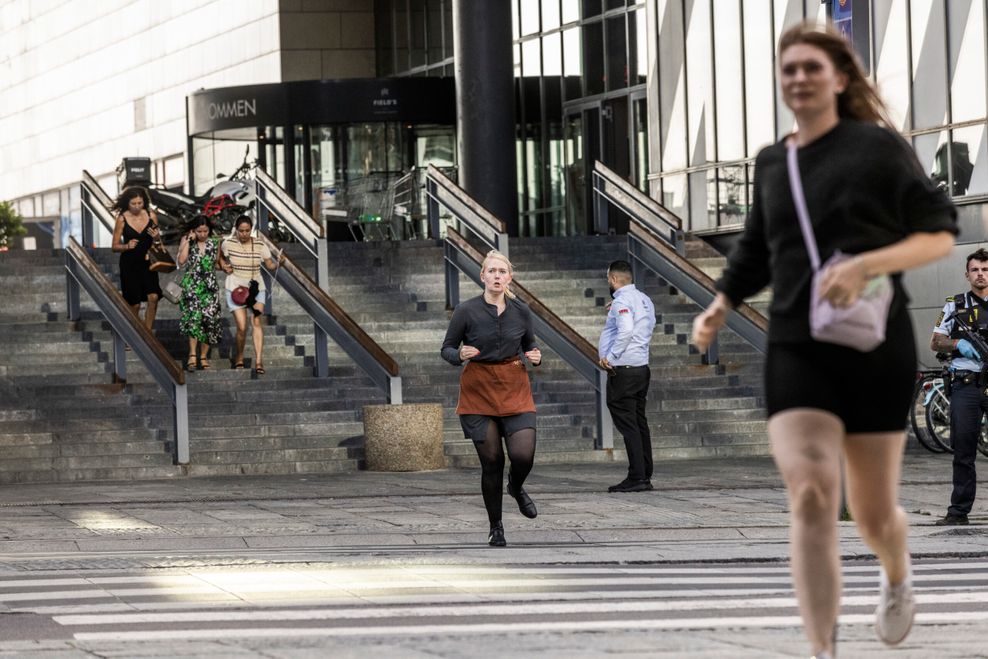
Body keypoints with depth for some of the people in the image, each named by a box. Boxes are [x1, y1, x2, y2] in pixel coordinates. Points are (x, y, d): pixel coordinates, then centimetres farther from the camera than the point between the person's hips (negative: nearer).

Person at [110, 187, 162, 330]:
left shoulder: (151, 216, -1)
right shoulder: (122, 219, -7)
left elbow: (157, 243, 14)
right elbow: (114, 246, -1)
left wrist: (157, 237, -9)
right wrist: (127, 246, -21)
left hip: (147, 263, 2)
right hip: (129, 265, -2)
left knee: (153, 297, -16)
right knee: (134, 304, 2)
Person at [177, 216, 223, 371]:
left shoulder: (214, 243, 8)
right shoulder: (186, 241, 2)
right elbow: (181, 261, -11)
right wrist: (189, 240, -10)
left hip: (210, 286, 3)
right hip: (191, 285, -3)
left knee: (209, 319, -2)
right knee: (194, 316, -20)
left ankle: (204, 356, 8)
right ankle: (192, 354, -26)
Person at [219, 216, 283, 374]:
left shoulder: (260, 246, -2)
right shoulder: (228, 244, -4)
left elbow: (270, 265, -2)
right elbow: (220, 256, 17)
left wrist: (278, 262, -22)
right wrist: (223, 266, -1)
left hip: (256, 287, 1)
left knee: (256, 322, -16)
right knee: (242, 327, -8)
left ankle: (259, 361, -22)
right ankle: (239, 357, 19)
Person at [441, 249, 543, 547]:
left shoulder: (521, 311, 1)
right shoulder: (466, 311, -7)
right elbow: (446, 349, 0)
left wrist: (535, 357, -5)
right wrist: (460, 355, -21)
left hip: (515, 389, 2)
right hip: (479, 389, -2)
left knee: (523, 455, -13)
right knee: (491, 461, -1)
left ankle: (516, 487, 24)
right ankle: (495, 527, 17)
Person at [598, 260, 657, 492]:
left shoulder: (622, 301, -14)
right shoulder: (645, 300, 15)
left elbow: (626, 331, -28)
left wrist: (609, 357, -20)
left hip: (622, 369, -9)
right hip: (642, 367, 9)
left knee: (627, 424, -8)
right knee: (639, 423, 12)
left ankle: (636, 477, -11)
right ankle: (645, 476, 13)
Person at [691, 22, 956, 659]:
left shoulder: (879, 146, -2)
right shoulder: (772, 163, 11)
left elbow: (940, 234, -5)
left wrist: (865, 264, -19)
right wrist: (718, 308, 11)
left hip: (876, 350, -2)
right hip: (797, 351, 2)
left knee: (874, 512, 8)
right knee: (811, 498, -19)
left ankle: (898, 578, 45)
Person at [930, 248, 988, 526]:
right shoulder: (955, 305, 11)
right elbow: (935, 342, 10)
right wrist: (958, 343, -10)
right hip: (966, 386, 0)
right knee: (963, 452, 1)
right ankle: (959, 511, 5)